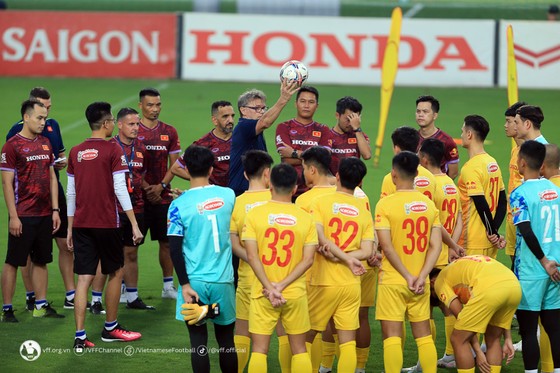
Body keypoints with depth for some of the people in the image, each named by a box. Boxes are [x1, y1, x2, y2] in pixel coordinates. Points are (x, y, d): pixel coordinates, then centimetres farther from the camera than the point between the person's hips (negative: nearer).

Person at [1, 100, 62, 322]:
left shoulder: (45, 143, 12)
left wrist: (55, 210, 9)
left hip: (45, 215, 6)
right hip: (22, 217, -6)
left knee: (41, 261, 11)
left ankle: (41, 306, 18)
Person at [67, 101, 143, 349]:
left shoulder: (76, 152, 7)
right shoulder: (113, 150, -8)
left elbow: (71, 192, 10)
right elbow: (120, 189, -12)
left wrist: (70, 228, 17)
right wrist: (134, 224, -8)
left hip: (81, 224, 4)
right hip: (106, 223, -4)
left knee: (84, 278, 3)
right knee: (116, 273, 15)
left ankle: (80, 336, -4)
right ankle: (110, 328, 23)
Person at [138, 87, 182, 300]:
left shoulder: (169, 132, 8)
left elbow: (174, 165, 8)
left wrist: (161, 186, -7)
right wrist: (146, 188, -12)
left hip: (163, 195, 4)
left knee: (166, 242, 7)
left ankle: (168, 286, 15)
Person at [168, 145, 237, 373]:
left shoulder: (179, 205, -9)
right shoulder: (228, 196, -1)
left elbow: (175, 249, -10)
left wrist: (185, 285, -7)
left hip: (194, 281, -2)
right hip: (223, 279, 2)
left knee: (198, 341, 3)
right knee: (226, 339, 13)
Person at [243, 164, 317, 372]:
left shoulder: (255, 214, -6)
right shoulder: (305, 218, -2)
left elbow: (252, 256, -11)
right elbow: (308, 259, -7)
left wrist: (270, 288, -12)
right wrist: (282, 286, -10)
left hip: (263, 293, -1)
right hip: (295, 293, 1)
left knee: (259, 348, 3)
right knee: (299, 348, 12)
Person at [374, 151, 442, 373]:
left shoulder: (386, 204, -11)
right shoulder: (428, 204, 3)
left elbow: (387, 247, -16)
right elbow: (436, 245, -2)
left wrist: (408, 277, -12)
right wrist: (421, 277, -8)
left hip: (392, 280, -4)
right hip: (420, 282, 4)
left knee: (392, 336, -1)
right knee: (423, 335, 11)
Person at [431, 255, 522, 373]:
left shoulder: (440, 281, 20)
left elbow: (461, 317, 12)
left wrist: (478, 352, 15)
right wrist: (508, 339, 30)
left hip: (490, 289, -7)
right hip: (515, 285, 7)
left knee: (458, 340, 11)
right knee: (493, 339, 27)